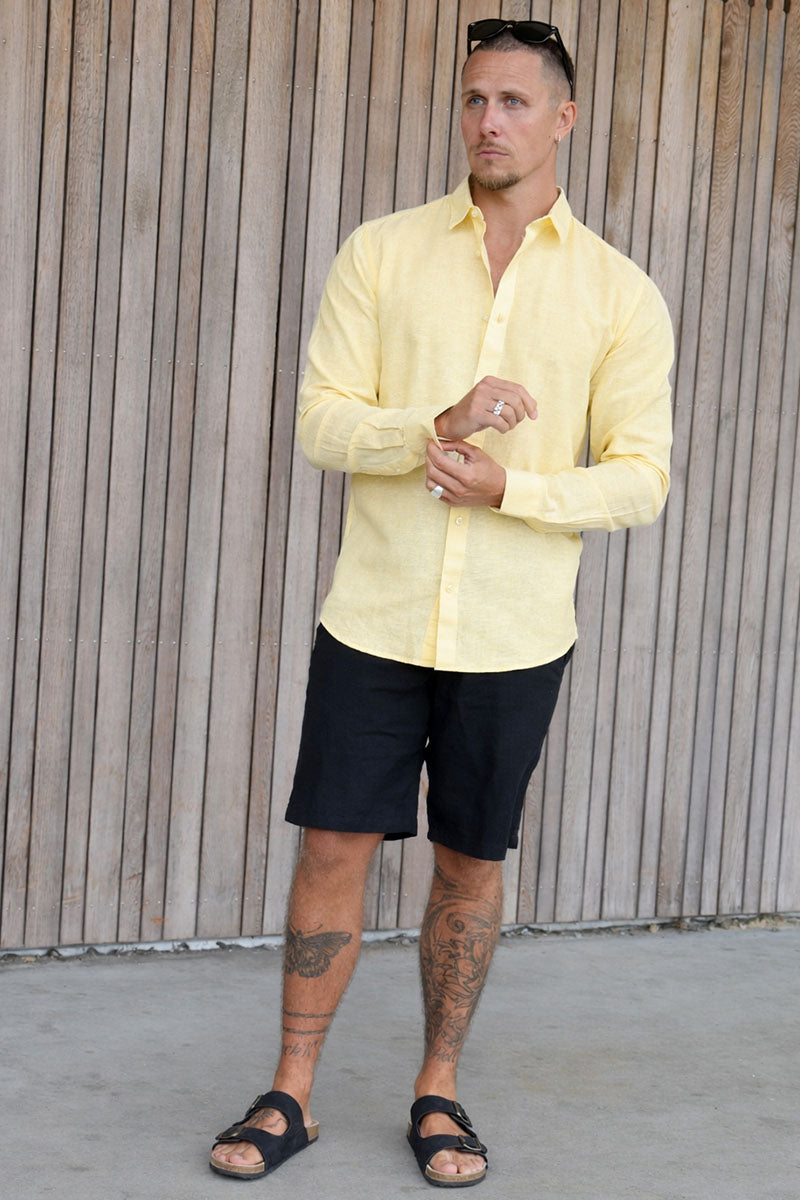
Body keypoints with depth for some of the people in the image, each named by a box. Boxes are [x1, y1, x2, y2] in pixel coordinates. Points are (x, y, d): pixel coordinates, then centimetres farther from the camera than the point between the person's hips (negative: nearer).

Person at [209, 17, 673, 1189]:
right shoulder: (382, 253, 2)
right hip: (375, 614, 0)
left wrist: (507, 486, -18)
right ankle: (292, 1093, 17)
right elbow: (321, 420, -3)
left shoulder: (621, 294, 0)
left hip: (514, 634, 0)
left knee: (472, 862, 9)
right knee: (336, 845, 3)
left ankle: (438, 1091, 26)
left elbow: (641, 478, -2)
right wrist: (436, 428, -22)